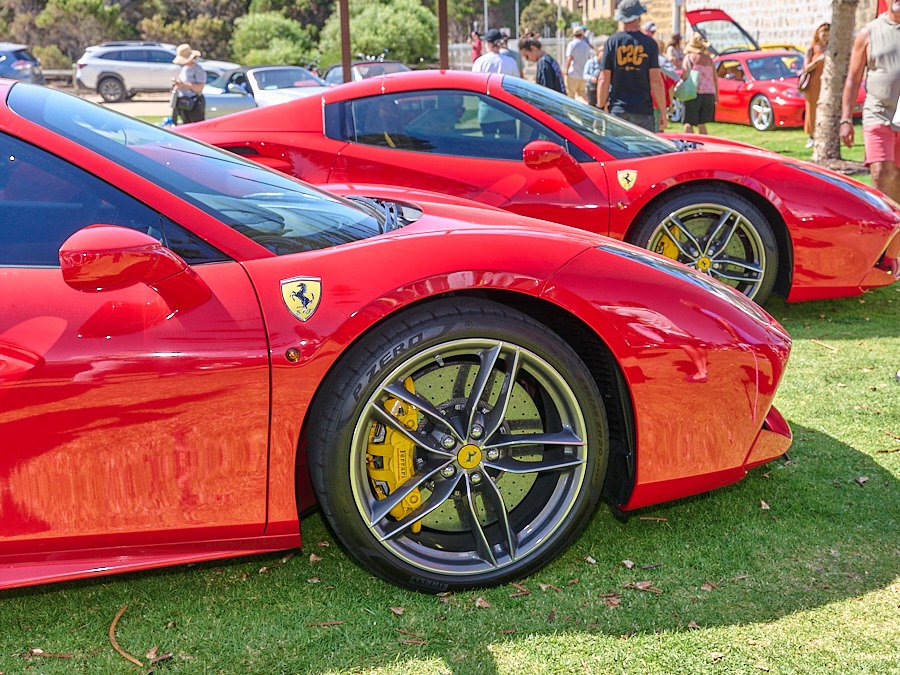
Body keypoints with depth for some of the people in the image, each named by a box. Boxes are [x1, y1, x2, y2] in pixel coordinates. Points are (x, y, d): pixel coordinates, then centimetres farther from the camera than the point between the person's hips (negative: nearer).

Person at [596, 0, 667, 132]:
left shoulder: (612, 42, 1)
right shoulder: (649, 43, -2)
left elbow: (604, 80, -1)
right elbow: (656, 81, -5)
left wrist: (600, 107, 7)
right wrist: (663, 111, 1)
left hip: (617, 110, 1)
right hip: (643, 111, -1)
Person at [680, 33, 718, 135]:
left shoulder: (688, 57, -2)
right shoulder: (709, 59, 12)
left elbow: (684, 75, -16)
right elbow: (715, 78, 14)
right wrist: (716, 95, 22)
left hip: (694, 93, -5)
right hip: (709, 93, 5)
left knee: (688, 124, -4)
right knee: (702, 124, 16)